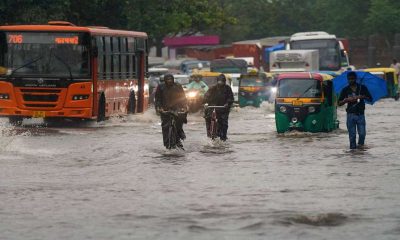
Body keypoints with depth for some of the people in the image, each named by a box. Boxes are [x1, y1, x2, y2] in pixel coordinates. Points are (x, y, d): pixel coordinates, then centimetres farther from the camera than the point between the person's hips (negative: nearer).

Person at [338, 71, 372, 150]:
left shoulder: (362, 88, 7)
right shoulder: (345, 90, 6)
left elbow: (370, 99, 5)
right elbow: (339, 103, 5)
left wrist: (362, 97, -13)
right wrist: (346, 100, -14)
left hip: (360, 114, 0)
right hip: (351, 114, 0)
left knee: (362, 133, -6)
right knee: (352, 135, -1)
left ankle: (360, 145, 18)